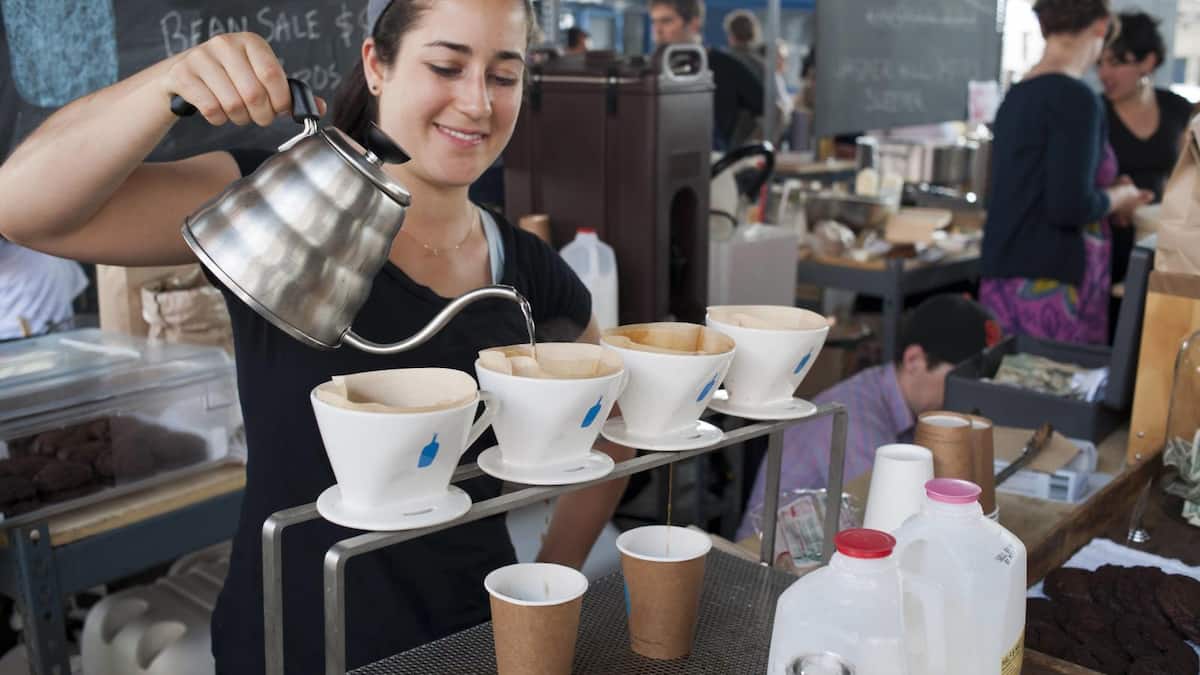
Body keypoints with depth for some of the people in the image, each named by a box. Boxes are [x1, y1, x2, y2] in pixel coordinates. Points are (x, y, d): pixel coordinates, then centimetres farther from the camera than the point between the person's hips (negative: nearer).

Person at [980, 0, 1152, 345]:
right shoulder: (1075, 98, -13)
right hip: (1049, 284, -8)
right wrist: (1120, 196, 0)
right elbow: (1069, 207, -19)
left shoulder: (1017, 94, 10)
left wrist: (1106, 192, 20)